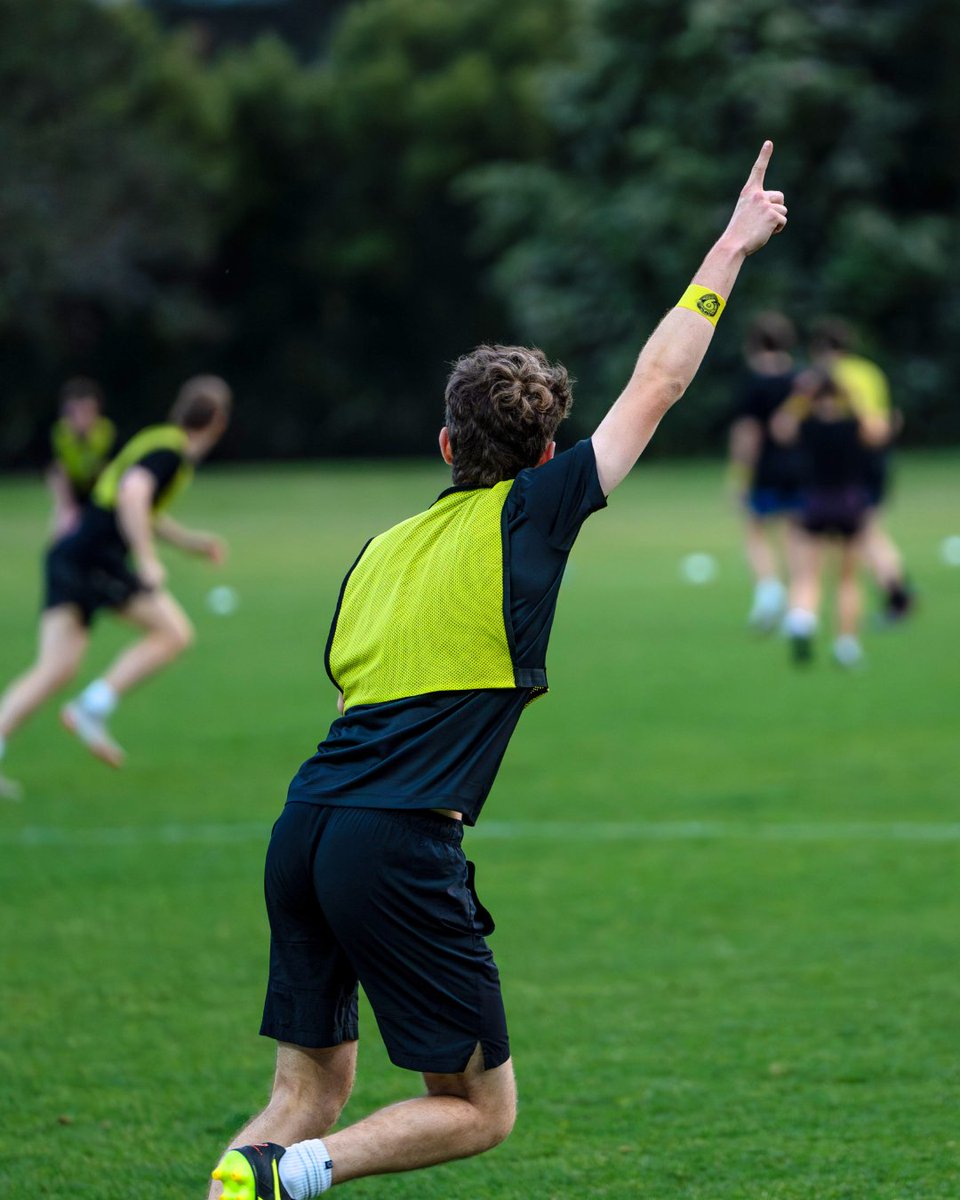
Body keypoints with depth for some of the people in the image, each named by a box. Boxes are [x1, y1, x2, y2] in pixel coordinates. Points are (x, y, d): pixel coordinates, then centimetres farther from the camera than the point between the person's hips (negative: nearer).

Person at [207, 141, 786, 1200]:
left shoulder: (383, 547, 17)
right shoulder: (528, 515, 2)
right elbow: (656, 385, 10)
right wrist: (726, 255, 20)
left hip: (305, 829, 7)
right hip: (400, 845, -7)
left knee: (309, 1096, 14)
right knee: (481, 1110, 5)